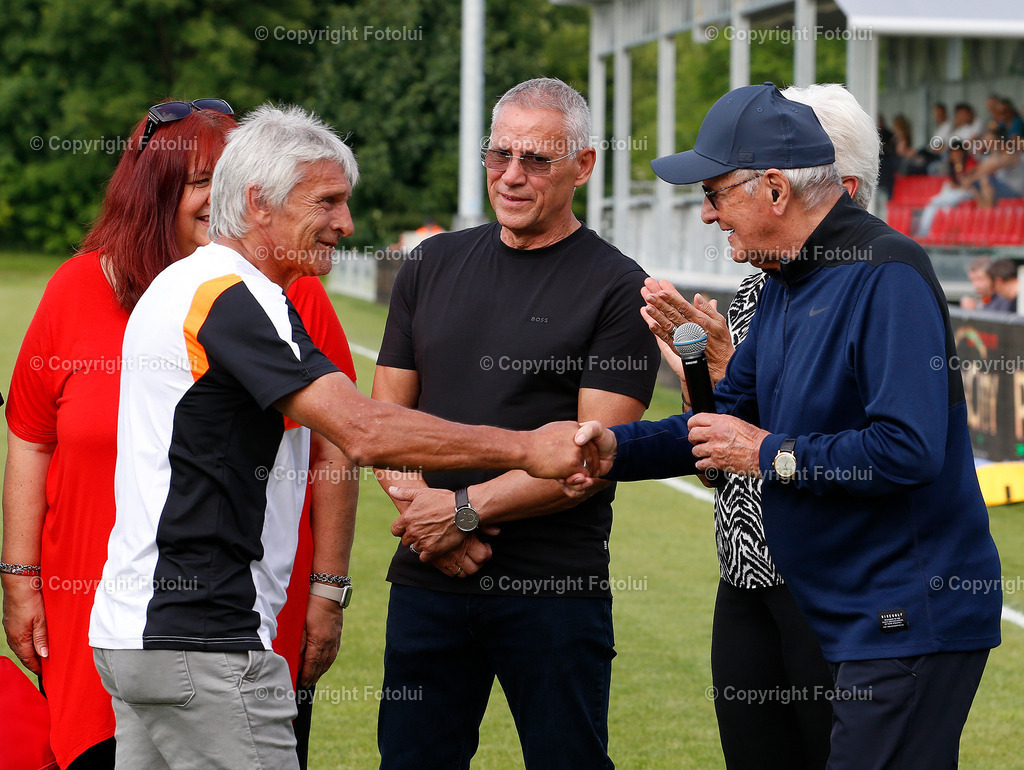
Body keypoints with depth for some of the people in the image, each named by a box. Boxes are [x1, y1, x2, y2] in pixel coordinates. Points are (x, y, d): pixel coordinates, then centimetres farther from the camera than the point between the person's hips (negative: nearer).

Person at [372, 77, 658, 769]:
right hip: (428, 579, 4)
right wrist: (418, 502, -8)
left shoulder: (617, 289, -3)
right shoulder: (434, 265, 12)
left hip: (556, 589, -4)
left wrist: (464, 509, -14)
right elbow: (385, 414, 11)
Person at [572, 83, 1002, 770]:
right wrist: (618, 448, 2)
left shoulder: (886, 275, -18)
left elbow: (908, 448, -27)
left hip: (912, 619, -10)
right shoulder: (785, 284, 15)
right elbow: (734, 419, 19)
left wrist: (773, 455, -15)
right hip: (841, 613, 10)